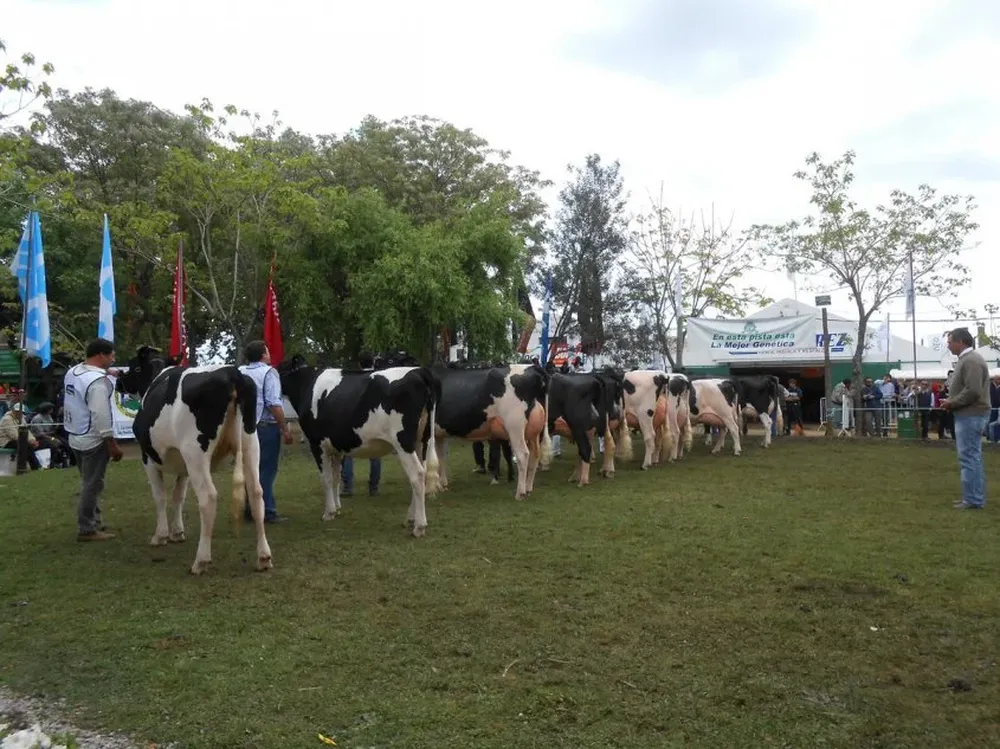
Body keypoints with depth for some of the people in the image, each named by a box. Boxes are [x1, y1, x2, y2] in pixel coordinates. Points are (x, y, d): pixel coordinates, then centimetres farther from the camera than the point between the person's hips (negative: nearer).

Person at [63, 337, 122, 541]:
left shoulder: (71, 373, 5)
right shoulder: (97, 380, -22)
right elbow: (100, 416, -23)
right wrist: (113, 444, -17)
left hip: (76, 437, 9)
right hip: (93, 440, -9)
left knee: (90, 483, 19)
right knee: (92, 485, 0)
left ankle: (94, 522, 29)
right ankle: (87, 529, 7)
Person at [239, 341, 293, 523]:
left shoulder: (240, 373, 9)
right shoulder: (268, 372, -9)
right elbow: (273, 404, -16)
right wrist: (286, 429, -13)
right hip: (267, 426, -6)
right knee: (267, 470, -1)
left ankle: (249, 509, 19)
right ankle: (267, 511, 1)